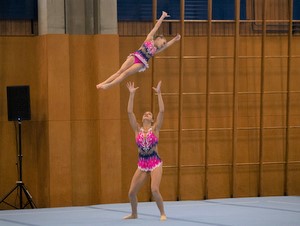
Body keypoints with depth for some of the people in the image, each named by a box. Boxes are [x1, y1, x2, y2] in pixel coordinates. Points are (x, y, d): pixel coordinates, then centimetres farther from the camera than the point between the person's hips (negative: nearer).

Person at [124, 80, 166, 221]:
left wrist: (159, 93, -13)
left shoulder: (155, 129, 1)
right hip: (142, 164, 3)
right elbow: (130, 112, 0)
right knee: (131, 192, 1)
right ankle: (134, 214, 26)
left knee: (154, 190, -21)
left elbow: (162, 111, -9)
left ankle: (162, 213, -3)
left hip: (155, 163, -3)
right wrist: (131, 94, -5)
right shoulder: (137, 130, 6)